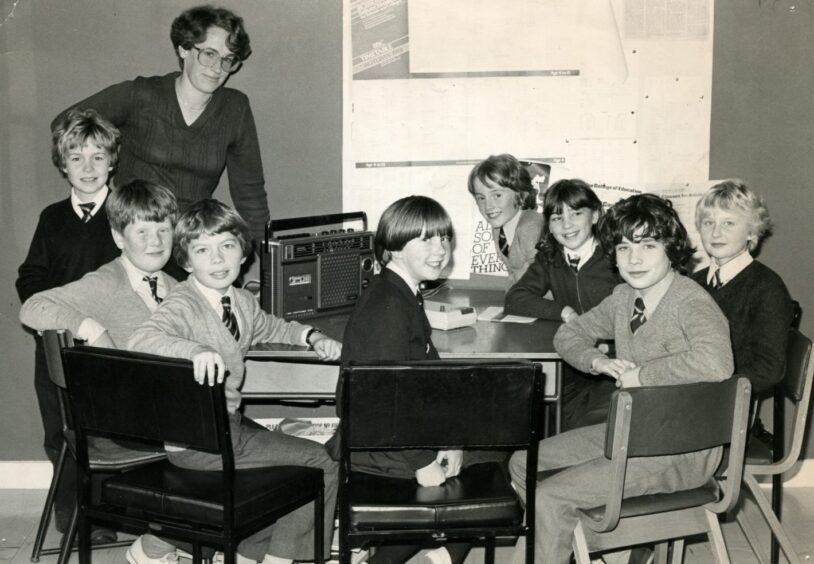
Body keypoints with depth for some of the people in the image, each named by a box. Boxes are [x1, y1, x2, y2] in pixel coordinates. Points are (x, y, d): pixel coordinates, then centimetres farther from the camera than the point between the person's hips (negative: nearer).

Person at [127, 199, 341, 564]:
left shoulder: (242, 302, 8)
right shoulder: (182, 304, -17)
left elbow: (269, 328, 31)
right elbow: (141, 340, -36)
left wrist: (312, 337, 15)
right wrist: (196, 350, -52)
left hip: (229, 425, 9)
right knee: (320, 463, -10)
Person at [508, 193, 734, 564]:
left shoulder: (692, 303, -21)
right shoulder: (624, 297, 4)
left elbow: (716, 362, -41)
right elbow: (568, 334, 16)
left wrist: (642, 374, -27)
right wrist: (598, 362, -6)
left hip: (680, 450, -9)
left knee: (549, 499, -19)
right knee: (523, 465, 11)